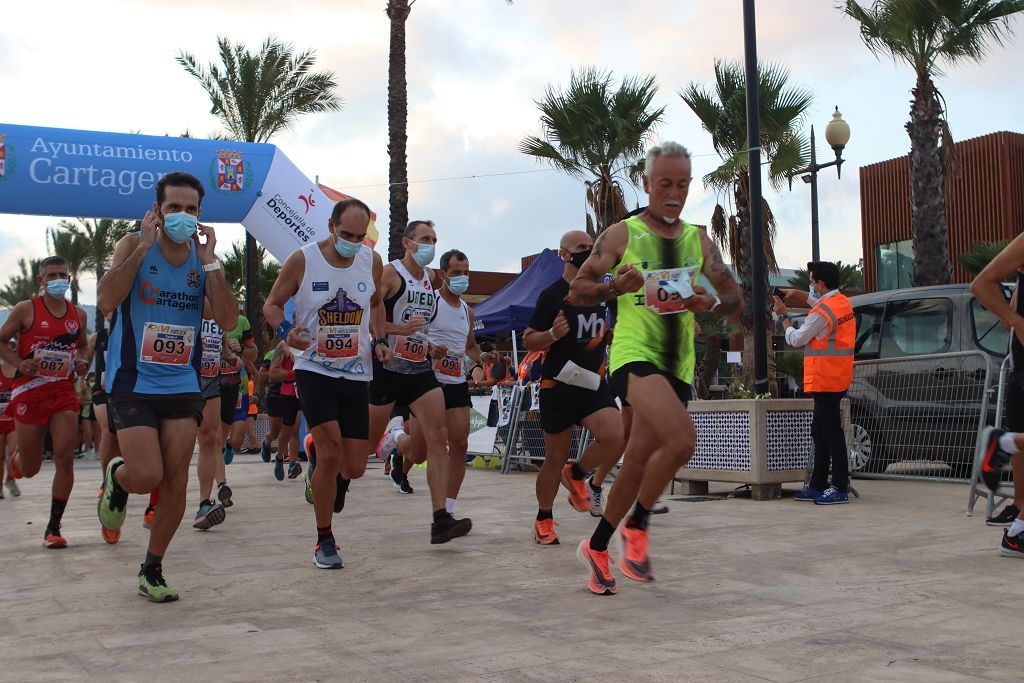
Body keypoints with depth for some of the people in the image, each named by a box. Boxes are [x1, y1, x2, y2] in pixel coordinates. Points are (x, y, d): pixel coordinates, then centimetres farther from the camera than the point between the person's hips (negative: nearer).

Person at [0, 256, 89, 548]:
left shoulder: (78, 314, 8)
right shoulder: (26, 310, -3)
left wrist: (82, 362, 3)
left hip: (64, 393, 3)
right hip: (30, 391, -2)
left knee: (65, 458, -10)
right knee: (30, 469, 6)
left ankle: (54, 527, 1)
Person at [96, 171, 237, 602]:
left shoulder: (204, 255, 3)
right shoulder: (134, 244, -5)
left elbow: (228, 321, -9)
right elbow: (105, 302, -21)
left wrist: (209, 262, -15)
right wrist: (143, 247, -20)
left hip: (182, 386, 3)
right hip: (132, 383, -3)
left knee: (176, 482, 1)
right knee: (147, 476, -14)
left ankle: (152, 570, 19)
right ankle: (116, 479, 25)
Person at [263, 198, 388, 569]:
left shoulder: (372, 261, 2)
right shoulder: (302, 260, -8)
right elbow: (272, 304, 2)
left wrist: (379, 341, 5)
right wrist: (285, 331, -18)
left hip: (357, 373, 3)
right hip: (314, 369, -3)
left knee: (354, 467, 1)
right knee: (331, 452, -17)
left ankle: (331, 480, 41)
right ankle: (324, 540, 3)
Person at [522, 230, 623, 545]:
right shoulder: (552, 294, -7)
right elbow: (528, 340, -6)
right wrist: (553, 334, -23)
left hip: (593, 383, 4)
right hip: (558, 385, -4)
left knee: (615, 437, -19)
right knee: (556, 457, 4)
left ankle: (576, 475, 10)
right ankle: (543, 519, 25)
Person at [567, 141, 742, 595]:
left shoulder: (700, 241, 13)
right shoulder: (622, 235, 0)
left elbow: (735, 298, 17)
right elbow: (577, 292, 2)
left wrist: (711, 303, -6)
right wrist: (616, 286, -17)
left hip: (678, 363, 5)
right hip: (634, 354, -5)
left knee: (639, 461, 8)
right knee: (682, 440, -27)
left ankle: (597, 548, 26)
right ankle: (636, 528, -4)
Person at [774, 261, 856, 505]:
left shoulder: (822, 312, -18)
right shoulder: (842, 301, 12)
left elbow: (796, 339, -8)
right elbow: (809, 298, 27)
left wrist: (784, 316, 5)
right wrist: (786, 293, 13)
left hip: (824, 380, -10)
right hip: (838, 378, 10)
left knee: (831, 433, -7)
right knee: (819, 431, 15)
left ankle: (841, 488, -6)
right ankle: (817, 485, 21)